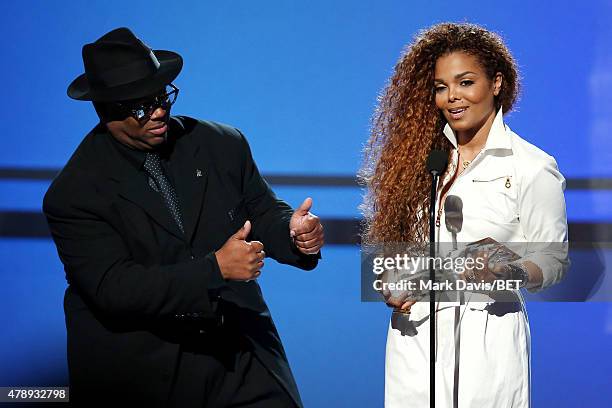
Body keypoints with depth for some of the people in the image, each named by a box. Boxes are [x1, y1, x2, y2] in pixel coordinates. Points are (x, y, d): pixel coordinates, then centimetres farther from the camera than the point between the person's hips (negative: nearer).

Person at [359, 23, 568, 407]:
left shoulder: (532, 167, -5)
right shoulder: (424, 157, 10)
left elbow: (553, 259, -3)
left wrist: (509, 272, -22)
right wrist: (392, 288, -2)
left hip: (486, 334, -4)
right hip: (414, 330, 4)